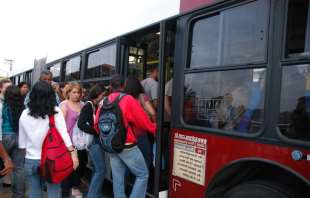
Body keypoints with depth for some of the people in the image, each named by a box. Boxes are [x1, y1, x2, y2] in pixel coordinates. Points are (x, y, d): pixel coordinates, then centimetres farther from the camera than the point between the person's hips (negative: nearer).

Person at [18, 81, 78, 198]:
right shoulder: (55, 111, -5)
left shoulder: (24, 114, 2)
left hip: (30, 159, 3)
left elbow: (21, 140, 9)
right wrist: (73, 153, -13)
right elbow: (64, 134, -12)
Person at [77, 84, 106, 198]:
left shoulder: (97, 106, 12)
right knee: (101, 169, -8)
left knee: (97, 169, 15)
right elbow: (81, 124, -21)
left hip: (98, 140, 9)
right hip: (93, 140, -9)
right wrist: (97, 131, -20)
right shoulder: (88, 105, -12)